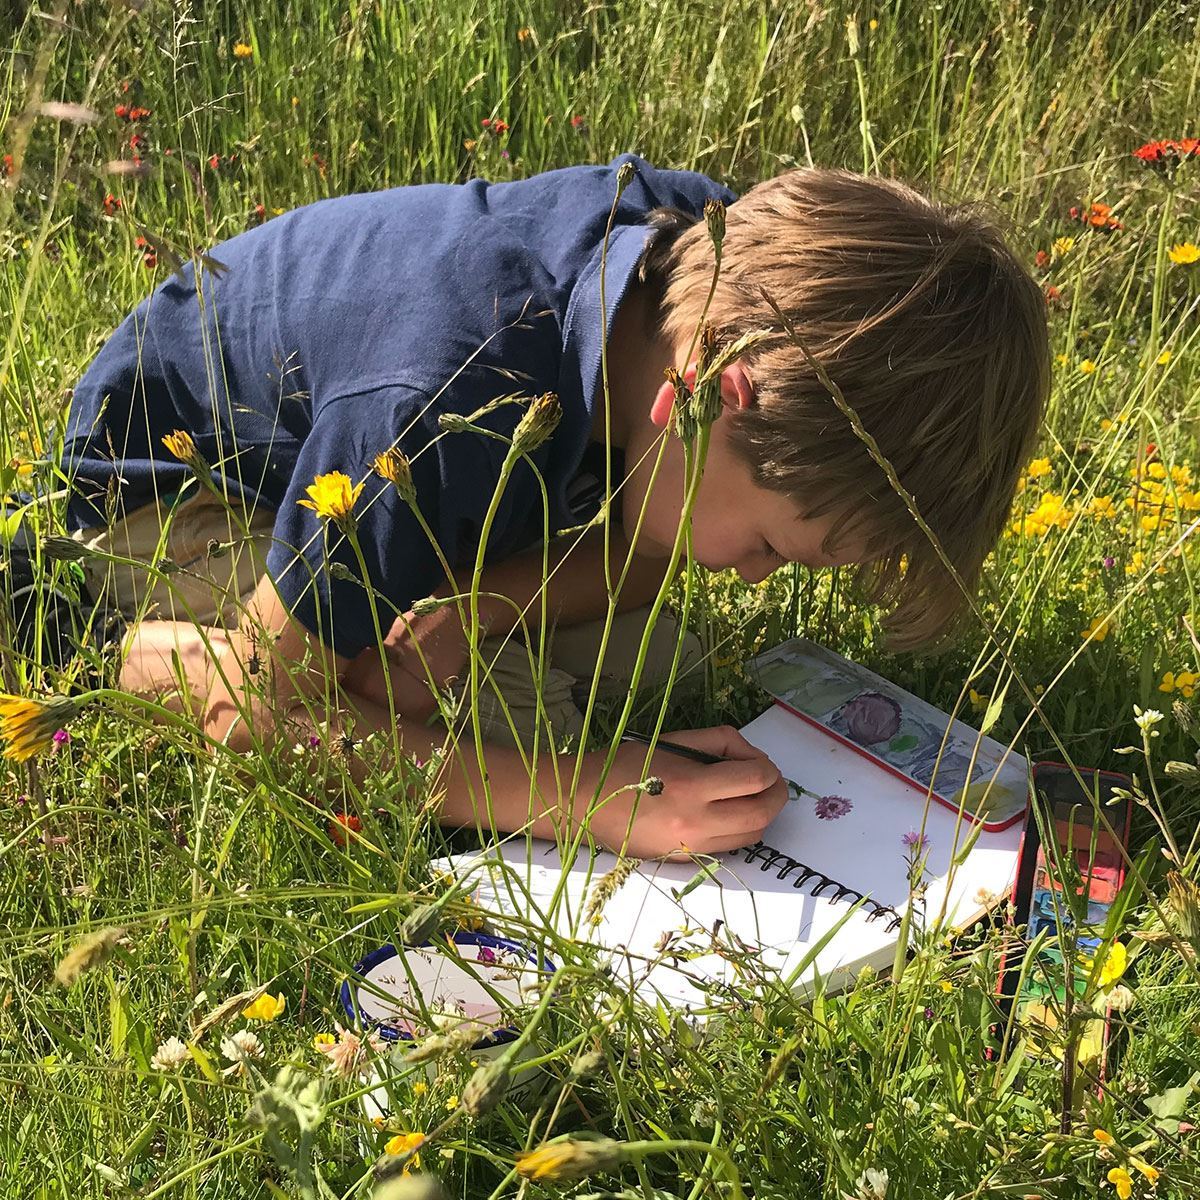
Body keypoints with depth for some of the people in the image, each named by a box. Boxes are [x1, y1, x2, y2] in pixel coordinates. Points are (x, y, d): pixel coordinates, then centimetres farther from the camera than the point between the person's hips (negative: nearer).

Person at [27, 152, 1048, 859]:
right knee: (510, 726, -25)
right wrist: (592, 798, -39)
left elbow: (639, 551, -9)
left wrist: (482, 602, -32)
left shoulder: (723, 250, -24)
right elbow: (258, 712, -31)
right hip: (179, 482, -6)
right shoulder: (448, 422, -44)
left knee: (650, 668, -7)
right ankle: (148, 657, -5)